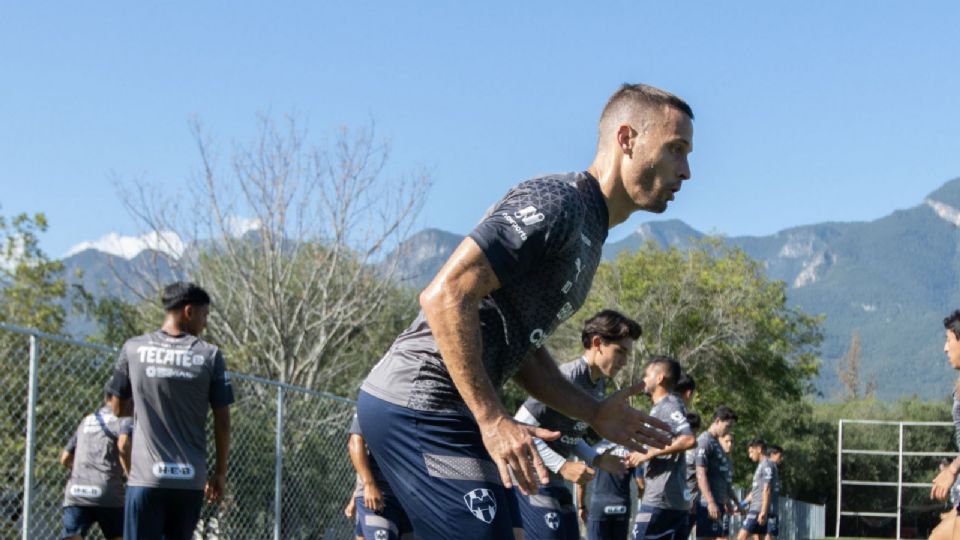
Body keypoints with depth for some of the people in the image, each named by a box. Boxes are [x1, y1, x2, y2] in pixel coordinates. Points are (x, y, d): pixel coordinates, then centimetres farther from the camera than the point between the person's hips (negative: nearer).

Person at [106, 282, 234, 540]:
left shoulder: (133, 349, 2)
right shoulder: (210, 355, 0)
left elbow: (118, 409, 13)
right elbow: (222, 423, 2)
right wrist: (220, 472, 13)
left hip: (146, 477, -1)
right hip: (190, 479, 1)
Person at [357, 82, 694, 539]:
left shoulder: (589, 231, 18)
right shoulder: (555, 203, -15)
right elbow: (445, 296, -24)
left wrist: (594, 414, 14)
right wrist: (493, 420, -24)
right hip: (417, 408, -11)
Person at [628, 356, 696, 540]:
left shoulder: (668, 406, -9)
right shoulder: (662, 407, 20)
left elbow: (689, 440, -24)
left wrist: (650, 453, -18)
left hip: (660, 500, -9)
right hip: (677, 500, 9)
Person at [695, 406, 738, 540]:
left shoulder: (717, 442, 18)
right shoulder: (705, 441, -11)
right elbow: (701, 475, -17)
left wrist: (726, 500, 24)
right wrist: (711, 502, -22)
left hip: (719, 502, 10)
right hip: (708, 503, -10)